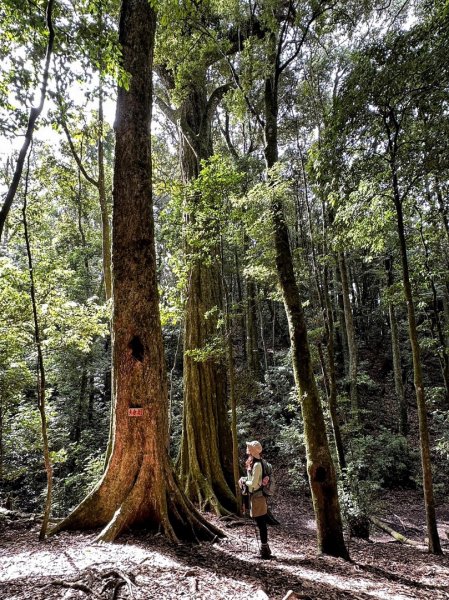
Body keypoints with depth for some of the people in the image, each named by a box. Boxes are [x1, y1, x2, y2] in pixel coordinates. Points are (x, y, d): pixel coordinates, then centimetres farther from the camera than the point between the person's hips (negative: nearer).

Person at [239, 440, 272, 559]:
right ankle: (265, 548, 28)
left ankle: (265, 550, 10)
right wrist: (244, 479, 3)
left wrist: (244, 481, -6)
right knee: (261, 524, 17)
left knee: (261, 524, 1)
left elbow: (253, 483, -22)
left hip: (257, 497, -10)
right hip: (255, 496, 10)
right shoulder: (252, 463, 8)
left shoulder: (257, 464, -21)